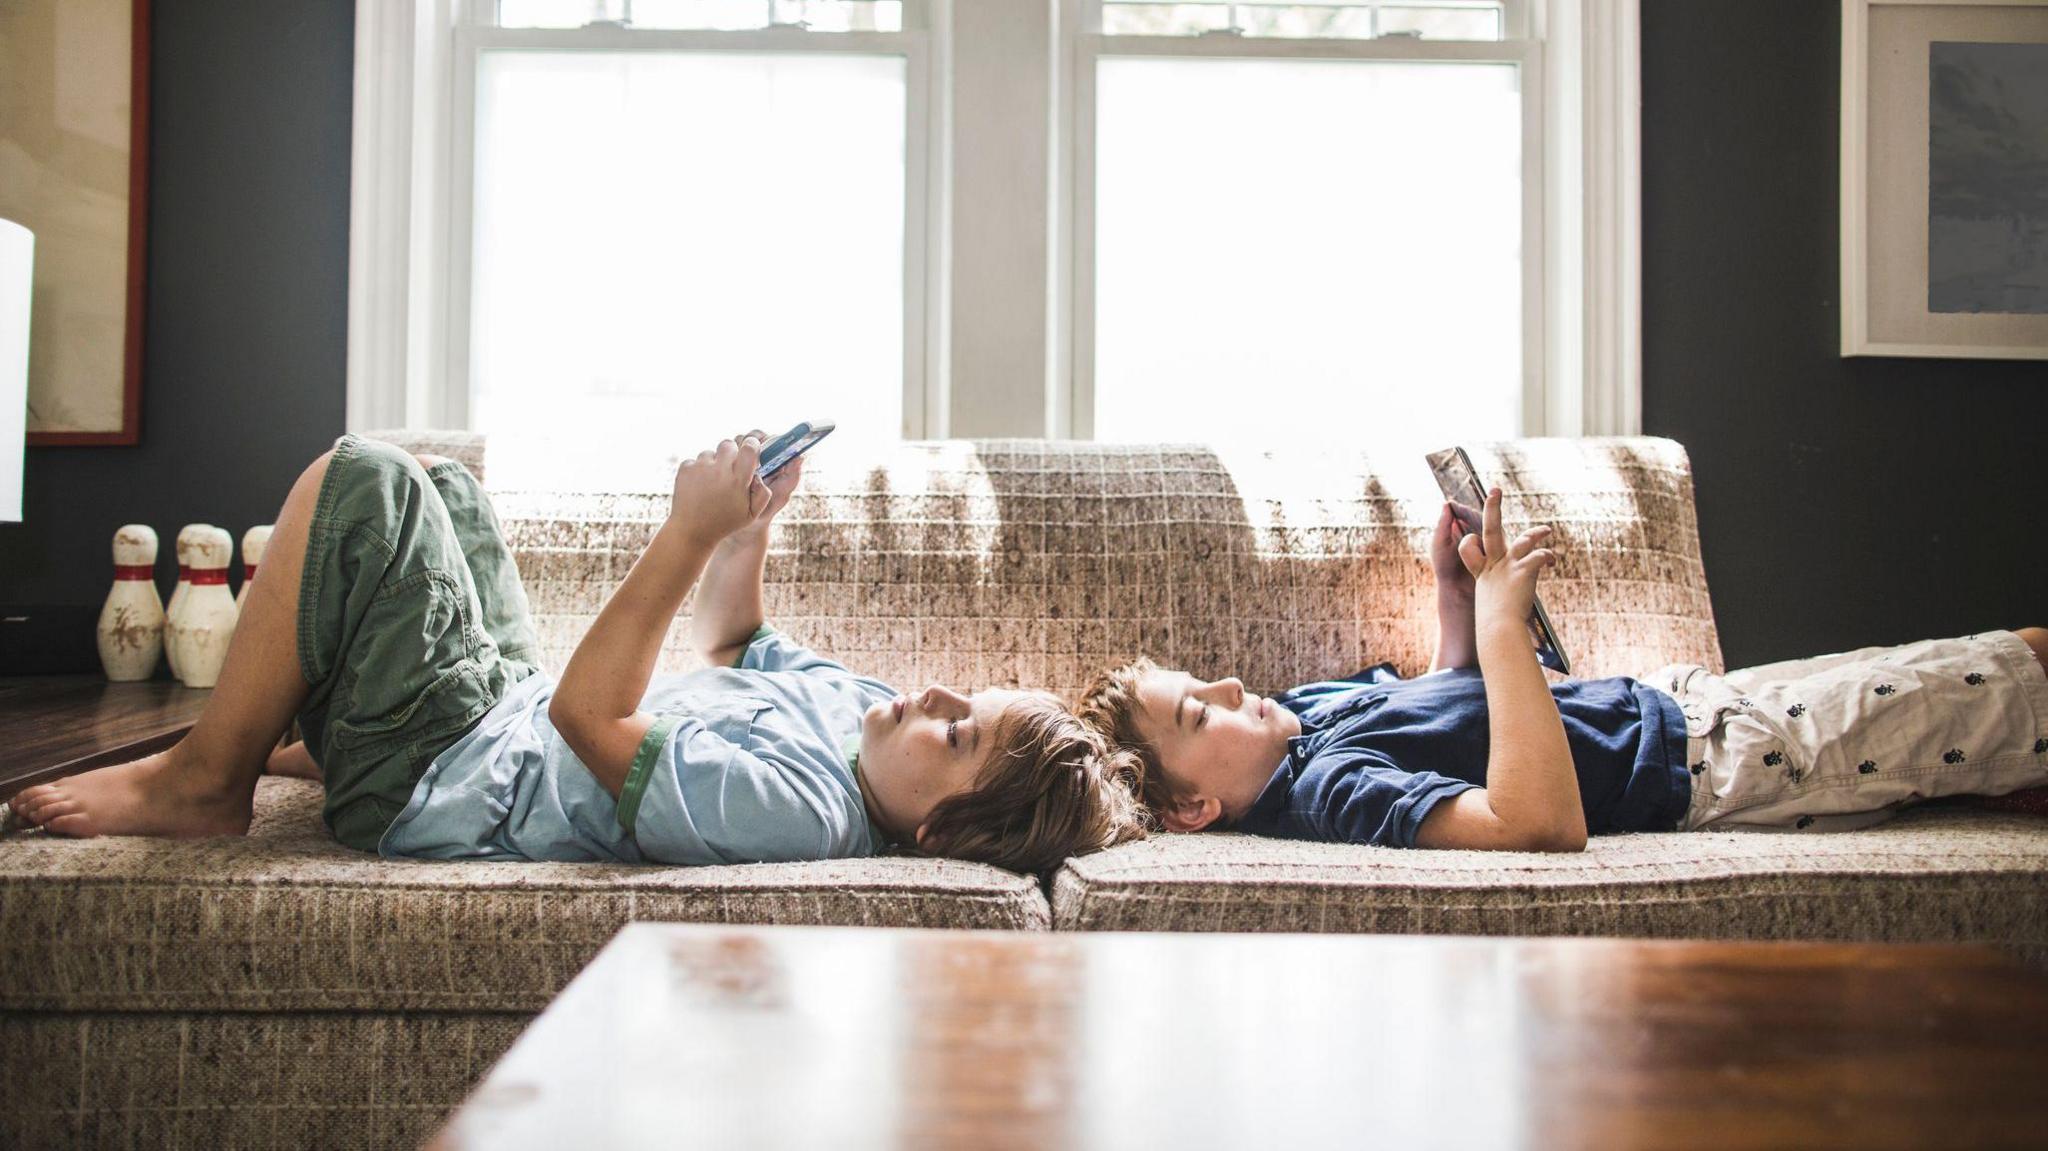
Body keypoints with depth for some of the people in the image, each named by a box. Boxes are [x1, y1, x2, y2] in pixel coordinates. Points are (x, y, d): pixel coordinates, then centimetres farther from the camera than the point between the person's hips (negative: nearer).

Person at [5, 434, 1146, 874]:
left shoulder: (796, 810, -36)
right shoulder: (858, 702, -7)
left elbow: (589, 716, -32)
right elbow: (731, 647, 11)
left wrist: (691, 533, -33)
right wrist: (751, 525, -3)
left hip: (438, 782, -9)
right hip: (514, 715, 9)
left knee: (363, 480, -19)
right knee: (436, 483, 21)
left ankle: (201, 782, 1)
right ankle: (285, 738, 32)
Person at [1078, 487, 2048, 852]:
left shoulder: (1304, 705, 0)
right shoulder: (1327, 788, -30)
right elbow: (1544, 821, -41)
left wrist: (1453, 593, 1)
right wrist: (1498, 617, -35)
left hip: (1666, 700, 9)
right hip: (1702, 766, -9)